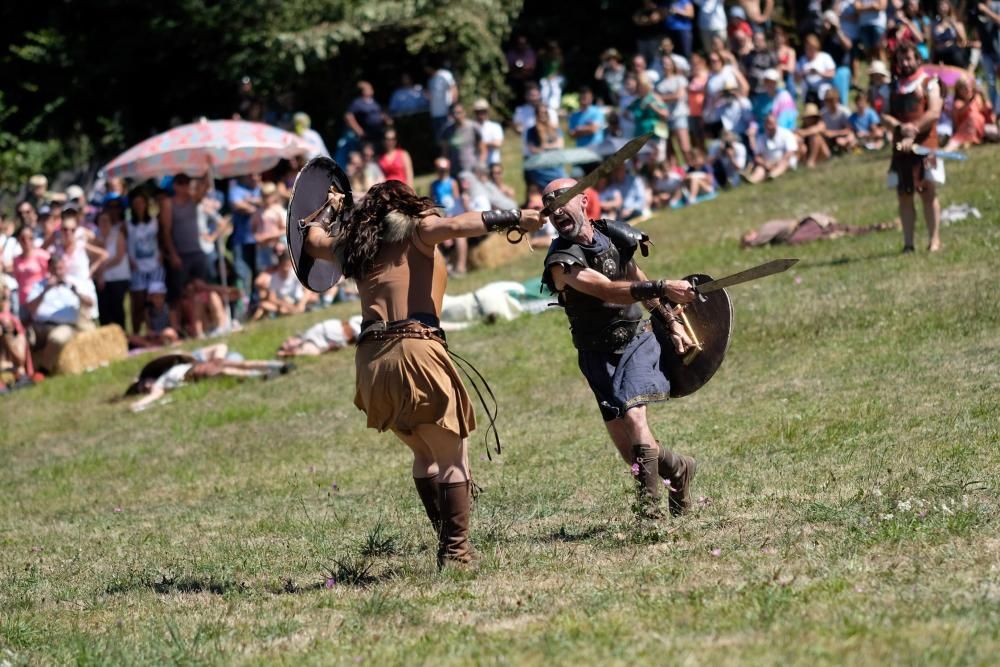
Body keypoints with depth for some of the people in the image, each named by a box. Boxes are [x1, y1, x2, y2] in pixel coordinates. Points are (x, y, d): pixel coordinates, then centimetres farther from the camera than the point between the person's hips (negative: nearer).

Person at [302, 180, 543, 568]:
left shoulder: (355, 248, 21)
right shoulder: (417, 232, 9)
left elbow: (310, 240, 39)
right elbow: (455, 226, -12)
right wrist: (513, 219, -18)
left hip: (371, 360, 5)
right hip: (416, 348, -5)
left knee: (424, 453, 21)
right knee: (453, 458, 3)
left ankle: (447, 543, 15)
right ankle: (456, 551, -5)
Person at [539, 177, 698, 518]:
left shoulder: (614, 235, -2)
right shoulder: (562, 262, -18)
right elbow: (610, 291, -33)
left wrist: (672, 322, 15)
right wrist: (662, 288, -44)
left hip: (636, 341, 1)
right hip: (598, 355, -1)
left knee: (632, 416, -24)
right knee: (629, 449, -2)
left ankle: (650, 503, -18)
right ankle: (679, 469, 27)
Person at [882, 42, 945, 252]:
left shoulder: (928, 83, 4)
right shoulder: (892, 87, 16)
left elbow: (934, 113, -8)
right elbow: (884, 116, 7)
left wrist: (913, 133, -15)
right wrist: (901, 127, -13)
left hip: (925, 144, -4)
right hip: (900, 146, 4)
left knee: (928, 192, -7)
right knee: (904, 195, 2)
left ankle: (934, 239, -5)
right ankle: (908, 243, 3)